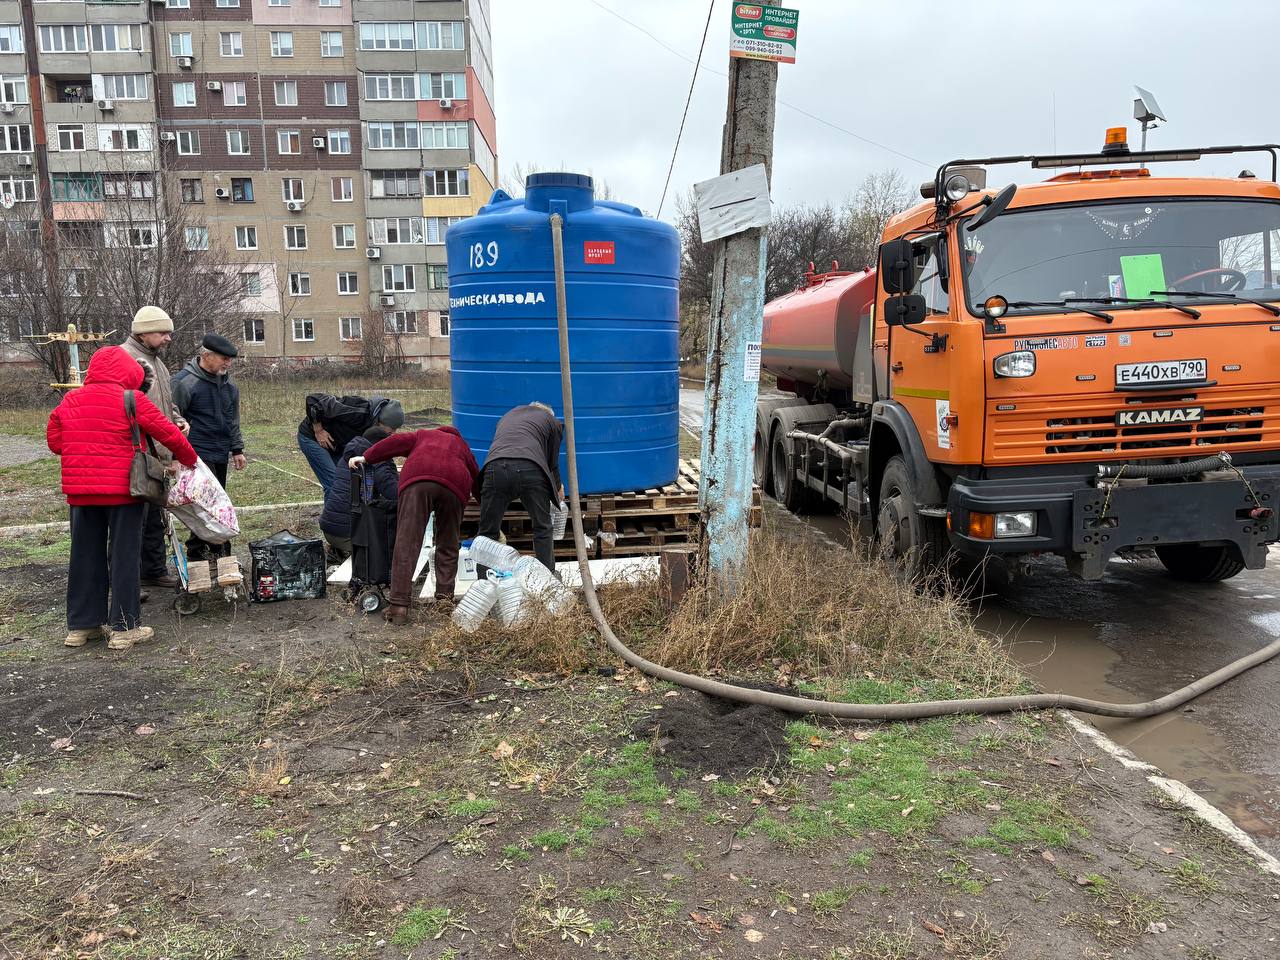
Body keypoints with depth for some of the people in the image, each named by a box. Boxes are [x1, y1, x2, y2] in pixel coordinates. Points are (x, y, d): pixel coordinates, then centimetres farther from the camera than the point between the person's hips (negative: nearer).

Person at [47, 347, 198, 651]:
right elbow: (169, 434, -7)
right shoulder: (132, 400, -9)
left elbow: (54, 440, 12)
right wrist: (189, 460, 8)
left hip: (80, 491, 5)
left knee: (85, 556, 14)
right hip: (122, 490, -5)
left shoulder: (69, 401, 6)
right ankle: (124, 628, 6)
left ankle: (80, 625, 21)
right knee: (123, 556, 3)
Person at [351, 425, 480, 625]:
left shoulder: (423, 435, 36)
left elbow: (397, 442, 19)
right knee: (448, 546, 17)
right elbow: (477, 479, 37)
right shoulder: (463, 447, 38)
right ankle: (444, 598, 11)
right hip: (455, 485, 2)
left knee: (406, 544, -6)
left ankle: (399, 606, -13)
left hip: (418, 481, -1)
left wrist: (366, 457, 17)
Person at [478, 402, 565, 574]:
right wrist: (558, 487, 49)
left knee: (488, 532, 13)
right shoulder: (551, 420, 28)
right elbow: (553, 461, 29)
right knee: (543, 529, 17)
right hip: (530, 469, -2)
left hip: (495, 468, 2)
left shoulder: (506, 417, 38)